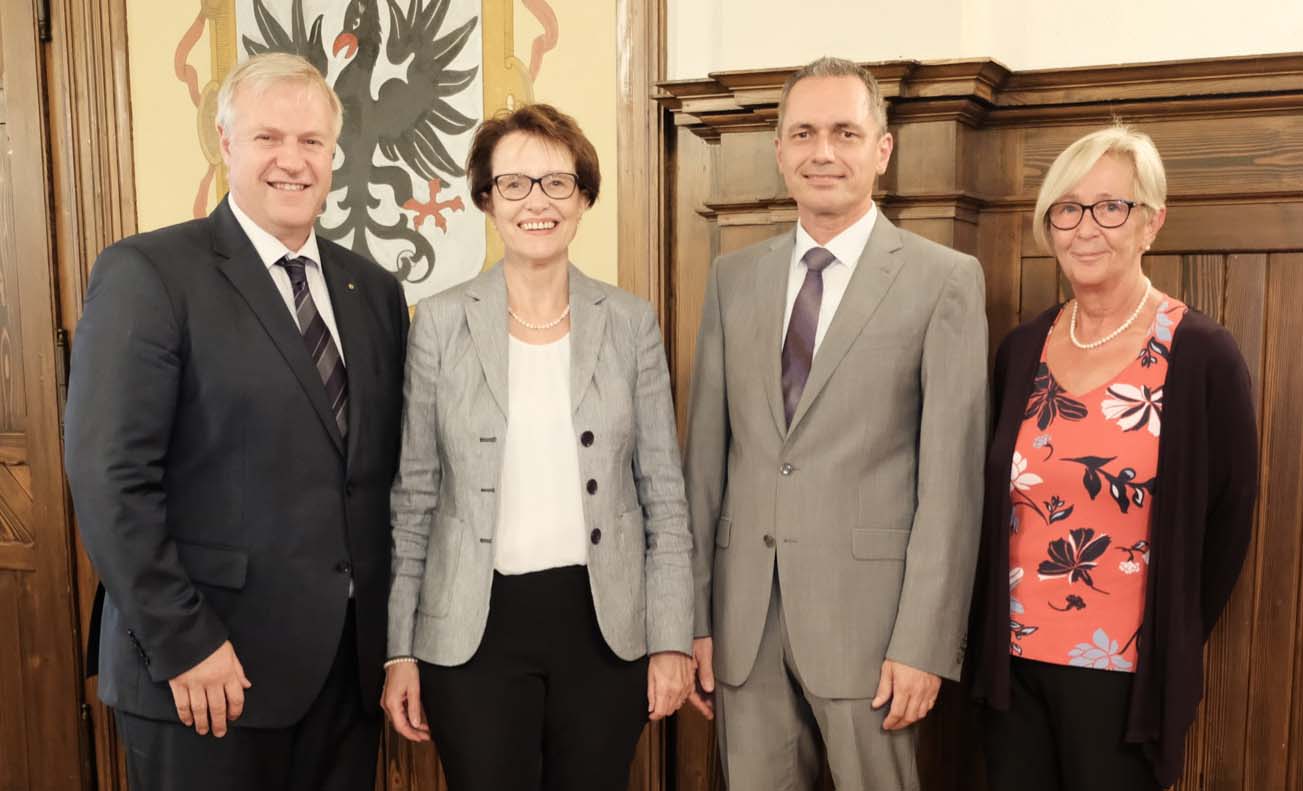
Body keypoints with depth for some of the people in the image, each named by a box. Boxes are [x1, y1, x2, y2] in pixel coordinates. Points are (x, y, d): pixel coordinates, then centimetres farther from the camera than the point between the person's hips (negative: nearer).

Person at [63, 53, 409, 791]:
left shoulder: (375, 288, 8)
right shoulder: (146, 274, -9)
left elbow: (388, 470, 10)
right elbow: (111, 478, -13)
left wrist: (394, 632, 6)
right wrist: (183, 645, -15)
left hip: (353, 658, 5)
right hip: (206, 668, -5)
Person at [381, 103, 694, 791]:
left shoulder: (631, 322, 0)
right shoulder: (440, 322, -2)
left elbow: (665, 494, 2)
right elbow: (411, 498, 1)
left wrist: (672, 639, -1)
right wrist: (398, 648, 0)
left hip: (606, 624, 1)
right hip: (475, 629, -1)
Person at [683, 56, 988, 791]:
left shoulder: (945, 280, -4)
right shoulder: (734, 277, 7)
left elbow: (951, 477, -7)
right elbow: (706, 454, 6)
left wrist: (924, 644, -11)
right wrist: (694, 615, 4)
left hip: (865, 609, -3)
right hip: (744, 614, 4)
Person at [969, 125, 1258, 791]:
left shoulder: (1203, 357, -10)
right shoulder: (1021, 350, 2)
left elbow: (1227, 522, -3)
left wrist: (1171, 649, 1)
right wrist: (991, 640, 7)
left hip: (1126, 681, -4)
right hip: (1012, 664, 4)